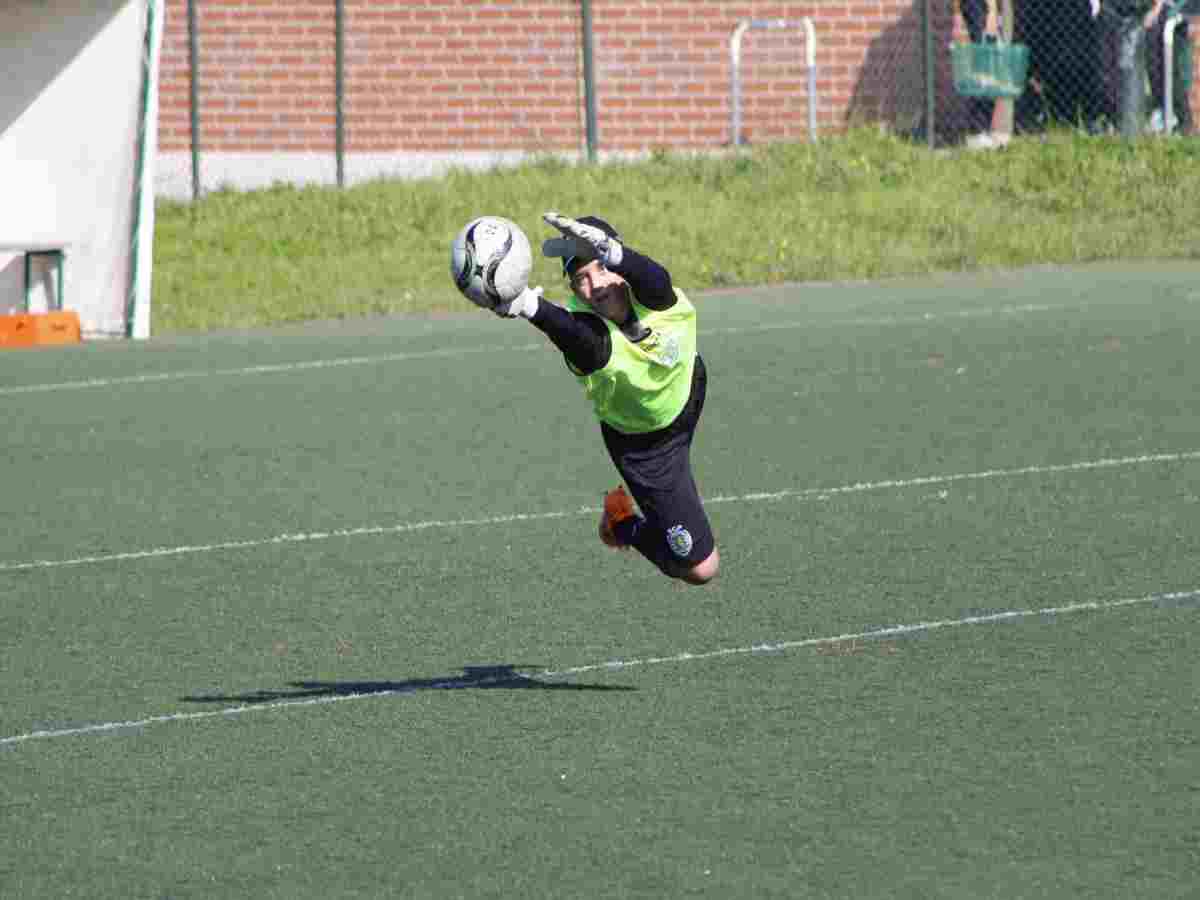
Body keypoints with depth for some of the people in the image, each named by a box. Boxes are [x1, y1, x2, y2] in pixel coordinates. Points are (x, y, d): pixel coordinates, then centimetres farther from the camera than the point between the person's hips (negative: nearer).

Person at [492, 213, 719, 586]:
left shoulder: (649, 294, -33)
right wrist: (532, 307, -88)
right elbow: (577, 335, -65)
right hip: (641, 441, -4)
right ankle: (624, 524, 24)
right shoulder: (587, 331, -40)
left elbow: (656, 279, -58)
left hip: (687, 390, 4)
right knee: (700, 567, -2)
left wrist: (607, 251, -80)